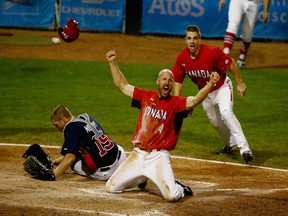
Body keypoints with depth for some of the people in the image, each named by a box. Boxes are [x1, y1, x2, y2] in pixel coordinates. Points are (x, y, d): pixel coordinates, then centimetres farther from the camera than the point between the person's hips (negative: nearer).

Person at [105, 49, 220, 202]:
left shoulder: (176, 103, -5)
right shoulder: (146, 96, 7)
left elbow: (195, 100, -23)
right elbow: (122, 85, 11)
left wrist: (211, 84, -39)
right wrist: (113, 63, 5)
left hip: (159, 157, -4)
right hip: (137, 155, 4)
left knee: (171, 196, -23)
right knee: (111, 188, 9)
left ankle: (180, 189, 16)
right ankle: (142, 179, 36)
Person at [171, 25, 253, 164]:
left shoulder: (212, 52, -31)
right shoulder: (182, 58, -15)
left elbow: (231, 63, -17)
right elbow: (178, 81, -3)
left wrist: (240, 83, -13)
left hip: (222, 88, -6)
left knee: (226, 112, -30)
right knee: (215, 122, 18)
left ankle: (244, 148, -32)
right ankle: (231, 144, 46)